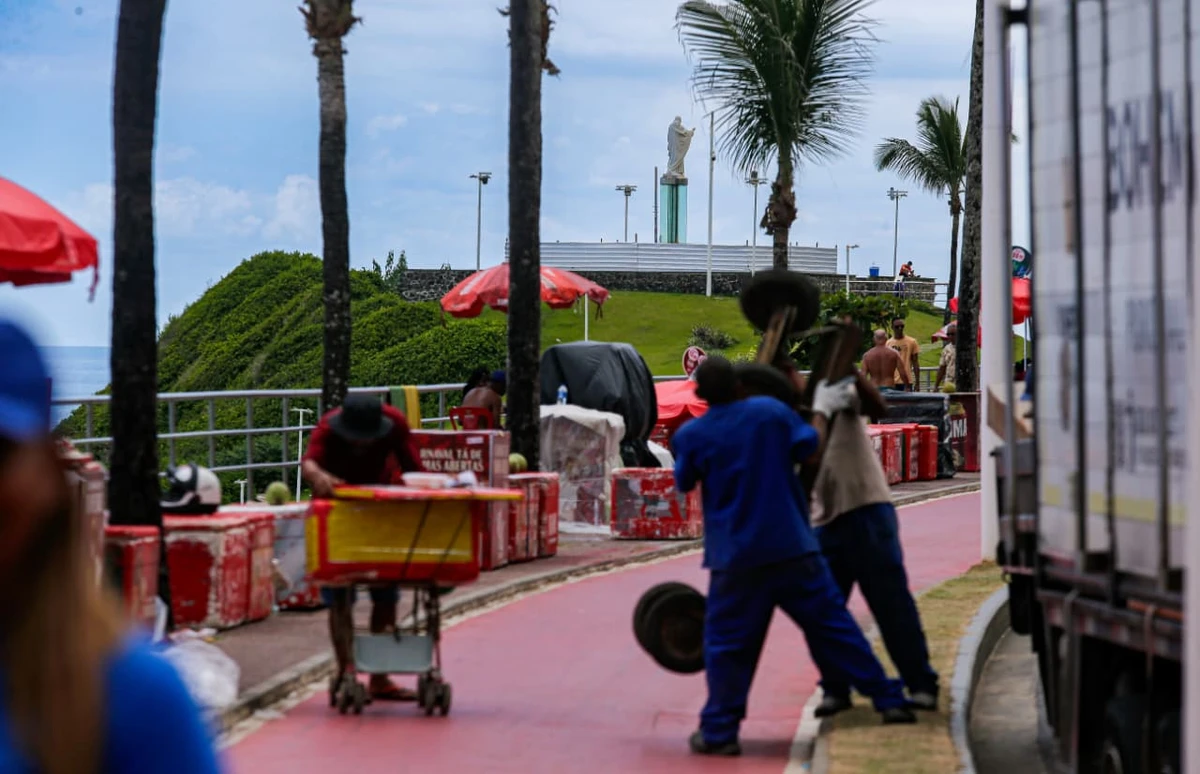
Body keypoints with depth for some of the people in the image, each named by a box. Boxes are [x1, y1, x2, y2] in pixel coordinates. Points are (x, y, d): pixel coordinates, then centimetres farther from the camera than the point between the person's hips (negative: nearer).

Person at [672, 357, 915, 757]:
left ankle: (719, 732, 4)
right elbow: (809, 447, 4)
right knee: (831, 623, 10)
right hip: (792, 546, 2)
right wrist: (821, 411, 21)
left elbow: (684, 483, 11)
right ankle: (889, 700, 13)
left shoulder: (691, 435, -4)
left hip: (736, 557, -2)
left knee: (727, 644, 6)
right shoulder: (771, 410, -1)